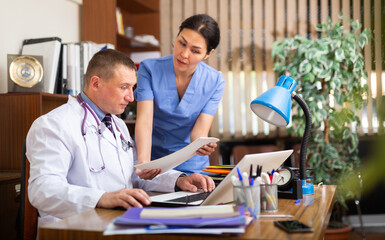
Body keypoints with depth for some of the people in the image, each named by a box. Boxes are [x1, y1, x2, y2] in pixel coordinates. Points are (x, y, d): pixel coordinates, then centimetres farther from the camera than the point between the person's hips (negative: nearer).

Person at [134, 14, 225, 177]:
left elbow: (199, 130, -9)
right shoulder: (149, 69, -7)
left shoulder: (215, 82, -3)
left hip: (191, 166, 1)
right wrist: (143, 162, -33)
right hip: (152, 160, 0)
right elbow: (144, 120, -17)